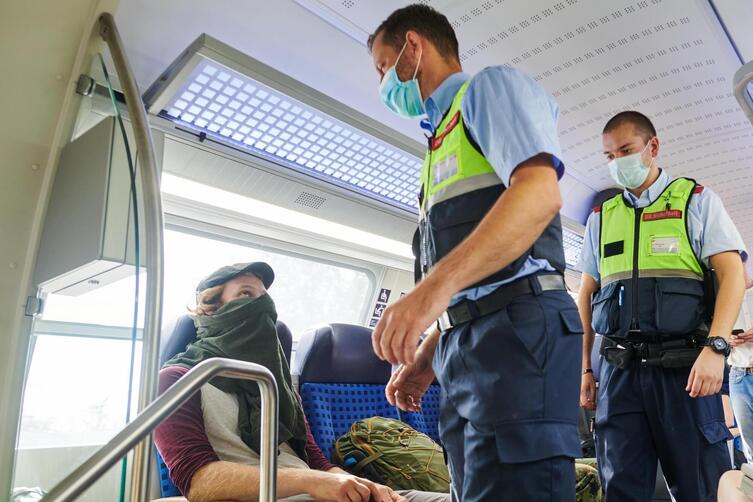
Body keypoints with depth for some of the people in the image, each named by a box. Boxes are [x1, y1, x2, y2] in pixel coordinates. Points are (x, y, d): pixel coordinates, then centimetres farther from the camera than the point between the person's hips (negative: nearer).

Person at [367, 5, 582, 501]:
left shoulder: (490, 86, 4)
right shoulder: (444, 139, 27)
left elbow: (540, 193, -18)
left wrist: (435, 286, -29)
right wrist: (425, 361, 19)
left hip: (515, 329, -9)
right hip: (462, 343, 9)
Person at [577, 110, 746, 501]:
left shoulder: (696, 200, 8)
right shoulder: (600, 217, 15)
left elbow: (731, 272, -2)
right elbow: (587, 294, 16)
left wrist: (715, 347, -16)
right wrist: (584, 367, 11)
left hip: (683, 366, -2)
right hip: (619, 369, 3)